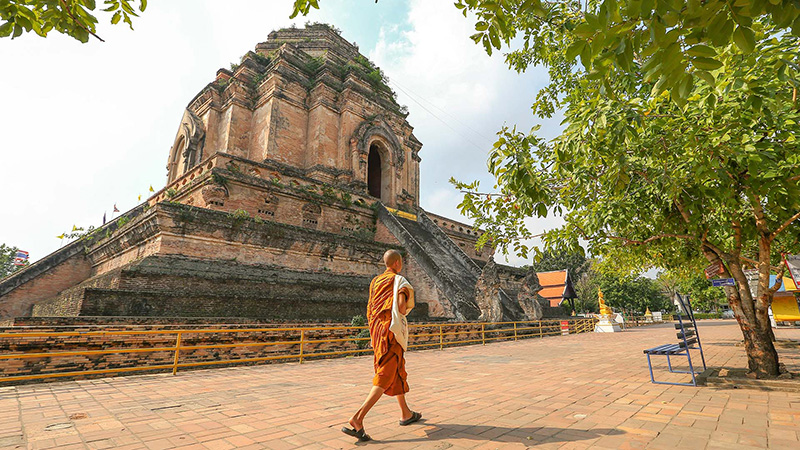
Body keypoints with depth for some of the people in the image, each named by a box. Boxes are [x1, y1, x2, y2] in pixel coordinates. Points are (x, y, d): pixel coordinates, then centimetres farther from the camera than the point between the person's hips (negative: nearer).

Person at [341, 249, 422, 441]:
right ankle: (358, 418, -12)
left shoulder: (375, 281, 11)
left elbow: (370, 309, 11)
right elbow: (401, 306, -23)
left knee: (398, 371, 19)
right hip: (392, 330, -8)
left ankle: (406, 413, 31)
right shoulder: (399, 280, -9)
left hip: (377, 329, 8)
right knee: (386, 377, -5)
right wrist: (405, 311, -1)